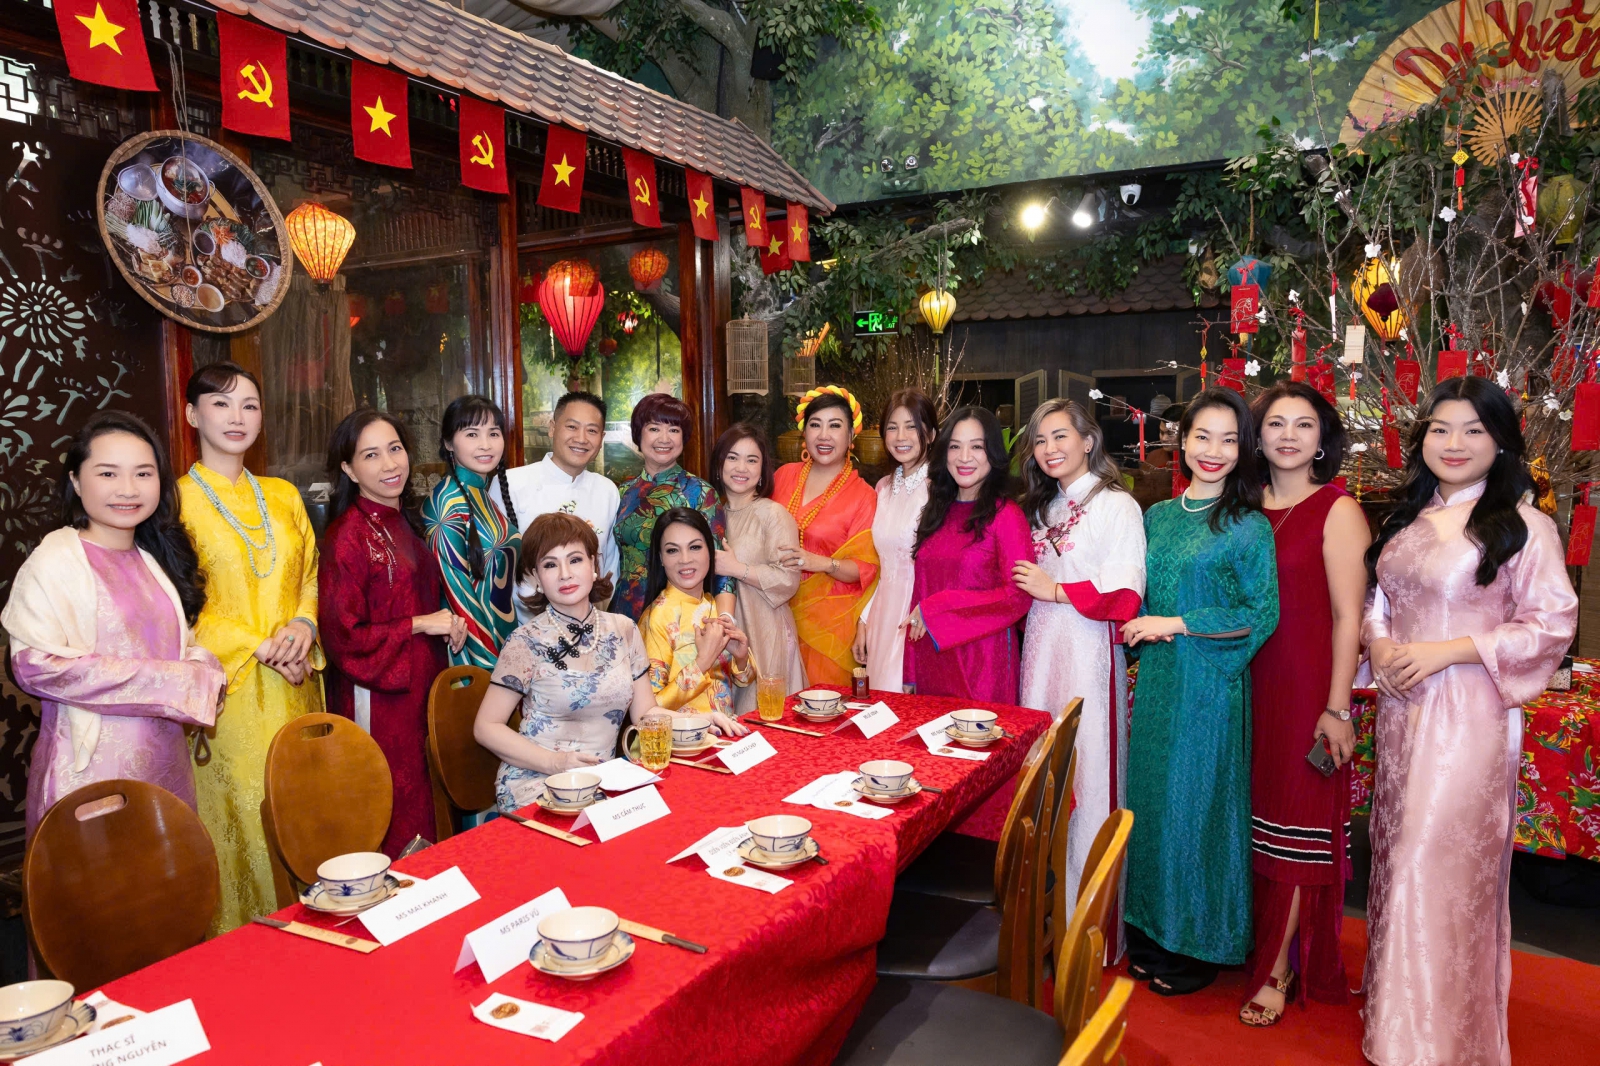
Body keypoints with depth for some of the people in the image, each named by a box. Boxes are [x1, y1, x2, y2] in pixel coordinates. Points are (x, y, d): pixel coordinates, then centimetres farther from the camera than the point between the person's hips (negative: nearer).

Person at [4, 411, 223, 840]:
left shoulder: (154, 560, 10)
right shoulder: (55, 560, -11)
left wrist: (202, 669, -5)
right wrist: (166, 684, -19)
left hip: (165, 765, 7)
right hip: (91, 773, -6)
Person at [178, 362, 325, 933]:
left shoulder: (283, 495, 13)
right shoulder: (177, 499, -3)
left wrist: (304, 625, -5)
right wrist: (260, 649, -12)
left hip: (294, 682, 5)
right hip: (228, 685, -4)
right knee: (242, 815, -2)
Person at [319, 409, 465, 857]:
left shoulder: (404, 523, 10)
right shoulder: (348, 537, -14)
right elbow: (342, 637, -16)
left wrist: (450, 623, 5)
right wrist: (421, 625, -13)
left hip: (421, 684, 8)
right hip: (378, 697, -8)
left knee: (426, 801, 13)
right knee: (394, 820, 0)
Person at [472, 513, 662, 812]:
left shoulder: (623, 631, 7)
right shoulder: (527, 642, -6)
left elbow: (646, 712, 11)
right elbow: (486, 727, -5)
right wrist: (555, 762, -18)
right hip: (535, 785, -5)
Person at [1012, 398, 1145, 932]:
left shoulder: (1116, 505, -5)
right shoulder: (1043, 508, 17)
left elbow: (1125, 596, -13)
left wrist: (1056, 590, -9)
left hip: (1087, 653, -6)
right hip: (1042, 648, 7)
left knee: (1086, 775, -4)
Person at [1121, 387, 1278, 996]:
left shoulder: (1249, 527, -8)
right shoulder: (1158, 516, 9)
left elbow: (1261, 616, -12)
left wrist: (1176, 624, -15)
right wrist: (1138, 625, -5)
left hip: (1210, 684, -6)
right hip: (1155, 679, 6)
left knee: (1197, 803, 3)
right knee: (1149, 797, 12)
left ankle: (1200, 946, 22)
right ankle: (1151, 931, 28)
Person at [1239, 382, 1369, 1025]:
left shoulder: (1337, 511, -8)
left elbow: (1347, 616, -11)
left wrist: (1336, 708, -14)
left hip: (1306, 687, -5)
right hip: (1249, 684, 5)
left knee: (1295, 823, 3)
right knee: (1256, 815, 13)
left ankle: (1277, 969, 14)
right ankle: (1263, 941, 29)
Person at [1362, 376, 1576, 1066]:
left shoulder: (1523, 525, -6)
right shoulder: (1407, 518, 12)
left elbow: (1551, 625, -10)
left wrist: (1444, 651, -16)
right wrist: (1379, 644, -4)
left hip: (1470, 715, -6)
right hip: (1401, 707, 6)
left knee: (1444, 860, -3)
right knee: (1399, 852, 13)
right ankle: (1397, 1005, 31)